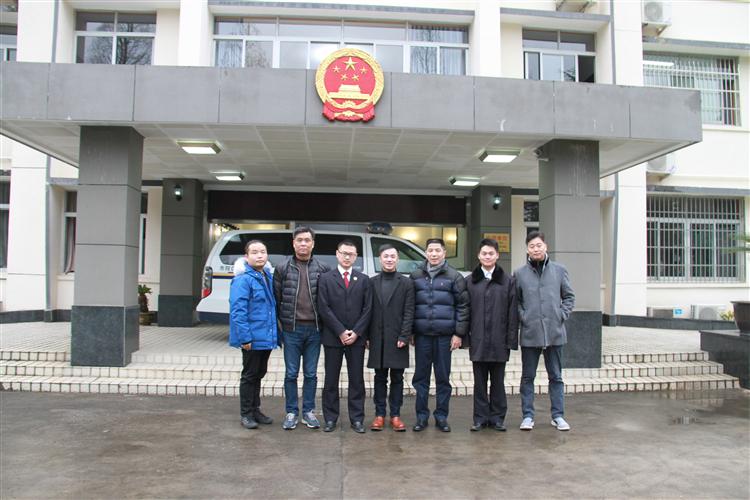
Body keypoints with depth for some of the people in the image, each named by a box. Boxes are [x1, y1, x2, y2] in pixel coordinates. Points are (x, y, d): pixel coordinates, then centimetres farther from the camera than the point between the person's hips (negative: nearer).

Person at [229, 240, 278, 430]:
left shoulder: (267, 277, 9)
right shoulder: (243, 279, -15)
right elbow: (237, 311, -20)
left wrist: (275, 333, 10)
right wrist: (245, 337, -22)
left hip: (267, 337, 7)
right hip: (253, 339, -7)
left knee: (259, 374, 18)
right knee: (250, 375, 5)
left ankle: (255, 410, 31)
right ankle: (246, 414, 18)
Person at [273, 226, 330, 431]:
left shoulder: (323, 269, 2)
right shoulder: (282, 268, 1)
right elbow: (276, 298, 3)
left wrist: (323, 322, 1)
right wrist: (283, 322, 1)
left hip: (314, 329, 1)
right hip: (291, 330, -1)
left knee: (311, 374, 9)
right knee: (291, 374, 6)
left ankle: (308, 412, 22)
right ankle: (291, 413, 19)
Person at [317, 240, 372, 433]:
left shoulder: (363, 279, 9)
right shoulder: (326, 278, 3)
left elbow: (367, 308, 3)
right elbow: (324, 308, -4)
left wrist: (356, 332, -8)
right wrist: (340, 332, -11)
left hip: (356, 338, 1)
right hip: (332, 337, -1)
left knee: (357, 380, 5)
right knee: (331, 380, 5)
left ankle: (357, 418, 13)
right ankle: (330, 418, 15)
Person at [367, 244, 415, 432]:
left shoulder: (406, 283, 2)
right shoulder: (372, 282, 7)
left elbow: (409, 312, -3)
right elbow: (368, 311, 6)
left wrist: (404, 336, -11)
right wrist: (367, 336, 1)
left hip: (397, 338, -1)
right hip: (377, 339, 2)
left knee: (397, 378, 5)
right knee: (380, 378, 8)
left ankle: (395, 415, 14)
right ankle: (379, 414, 16)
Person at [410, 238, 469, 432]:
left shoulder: (454, 277, 1)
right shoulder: (416, 276, 7)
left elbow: (463, 306, 0)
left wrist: (459, 333, -6)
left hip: (445, 335, -2)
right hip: (422, 334, 2)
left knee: (443, 378, 6)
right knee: (421, 377, 7)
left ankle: (441, 416, 18)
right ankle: (422, 416, 18)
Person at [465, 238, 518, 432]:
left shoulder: (507, 281, 2)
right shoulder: (470, 281, 5)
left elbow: (513, 312, 0)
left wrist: (511, 339, -5)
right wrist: (464, 336, -2)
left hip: (499, 341, -1)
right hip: (478, 340, 1)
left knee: (498, 381, 9)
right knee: (479, 381, 8)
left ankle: (497, 418, 20)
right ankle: (480, 418, 18)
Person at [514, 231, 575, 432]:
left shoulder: (559, 270, 4)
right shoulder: (520, 273, 1)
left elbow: (569, 297, 9)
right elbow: (515, 300, 7)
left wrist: (562, 315, -3)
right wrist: (523, 317, -6)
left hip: (554, 332, 1)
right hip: (530, 333, 0)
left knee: (556, 376, 10)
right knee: (527, 377, 7)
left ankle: (558, 415, 21)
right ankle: (528, 415, 16)